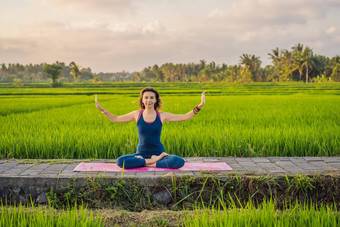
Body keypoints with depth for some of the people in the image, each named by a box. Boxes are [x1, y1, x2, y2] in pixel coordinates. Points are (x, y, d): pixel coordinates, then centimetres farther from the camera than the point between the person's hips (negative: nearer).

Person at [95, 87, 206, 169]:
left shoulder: (162, 116, 1)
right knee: (120, 162, -29)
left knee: (179, 162, -30)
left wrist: (199, 106, -5)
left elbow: (185, 117, 5)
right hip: (141, 154, 1)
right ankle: (152, 161, -18)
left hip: (158, 153, -1)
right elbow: (115, 119, 13)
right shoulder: (137, 114, 4)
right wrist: (101, 109, 3)